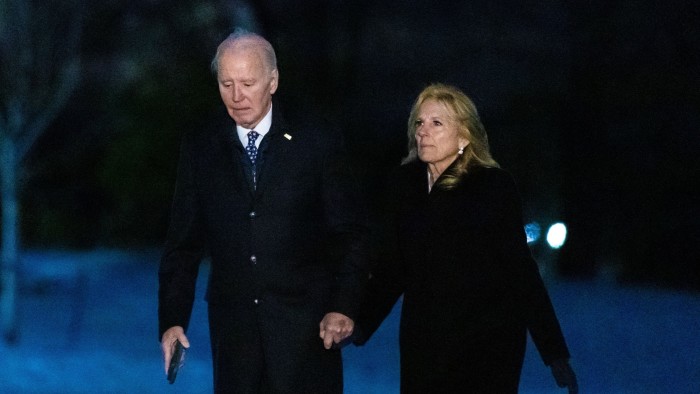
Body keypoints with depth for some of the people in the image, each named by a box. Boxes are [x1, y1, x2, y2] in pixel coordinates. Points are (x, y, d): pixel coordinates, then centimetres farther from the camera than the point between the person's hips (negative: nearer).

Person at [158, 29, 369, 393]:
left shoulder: (317, 145, 1)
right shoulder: (199, 151, 8)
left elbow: (351, 235, 2)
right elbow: (183, 244, 8)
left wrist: (344, 307, -9)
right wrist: (172, 320, -2)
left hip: (304, 326, -2)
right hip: (233, 328, 2)